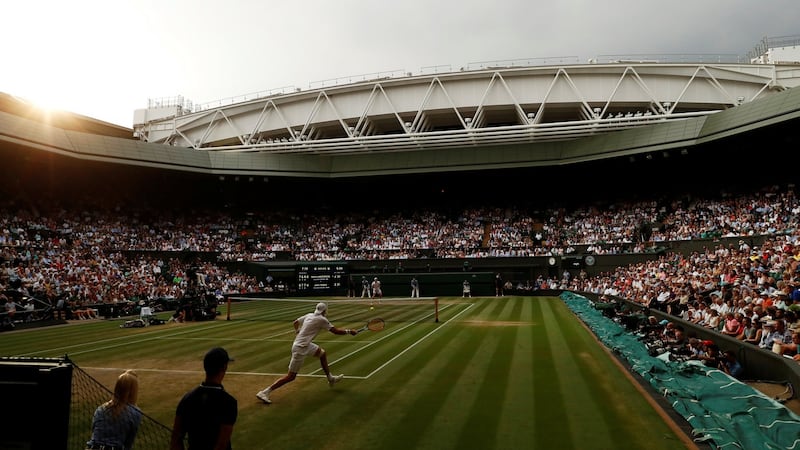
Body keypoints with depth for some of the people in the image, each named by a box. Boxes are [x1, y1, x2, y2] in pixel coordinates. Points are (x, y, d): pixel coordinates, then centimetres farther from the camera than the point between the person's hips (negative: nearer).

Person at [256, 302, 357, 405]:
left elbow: (295, 322, 18)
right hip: (300, 348, -9)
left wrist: (298, 332, 33)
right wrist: (349, 331, 0)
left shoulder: (309, 315, 6)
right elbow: (336, 331, -12)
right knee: (291, 376, -4)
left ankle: (330, 379, 36)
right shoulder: (322, 319, -15)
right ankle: (265, 392, -1)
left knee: (322, 353, 23)